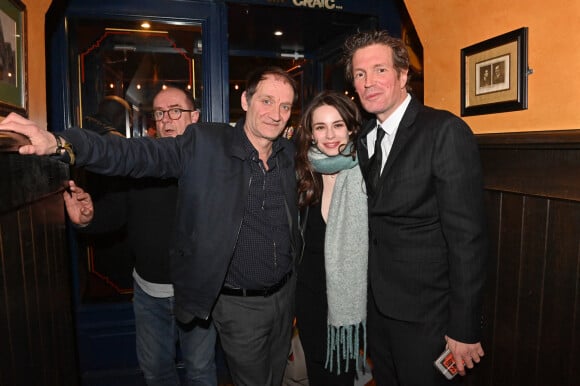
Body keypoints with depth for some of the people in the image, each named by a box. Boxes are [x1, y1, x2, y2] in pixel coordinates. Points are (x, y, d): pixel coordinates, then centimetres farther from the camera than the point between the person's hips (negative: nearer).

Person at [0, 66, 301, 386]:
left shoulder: (290, 153, -1)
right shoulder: (205, 144, -15)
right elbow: (135, 153, -24)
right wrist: (61, 143, -35)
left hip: (285, 293, 5)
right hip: (238, 303, -4)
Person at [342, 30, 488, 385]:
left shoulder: (446, 132, -17)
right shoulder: (365, 139, 5)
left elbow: (467, 236, -19)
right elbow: (374, 222, 8)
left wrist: (465, 329, -16)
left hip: (425, 314, -6)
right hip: (377, 304, 6)